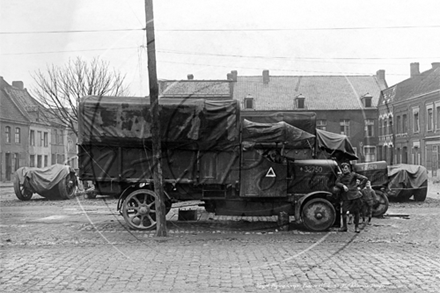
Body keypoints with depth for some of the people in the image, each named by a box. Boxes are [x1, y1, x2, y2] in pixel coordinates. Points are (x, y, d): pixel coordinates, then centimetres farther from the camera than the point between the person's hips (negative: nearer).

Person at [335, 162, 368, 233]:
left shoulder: (353, 175, 1)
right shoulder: (341, 176, 9)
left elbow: (365, 179, 0)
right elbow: (337, 183, -6)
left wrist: (360, 186, 1)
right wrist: (343, 186, -23)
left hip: (354, 195, -2)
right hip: (346, 196, 2)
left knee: (356, 212, 2)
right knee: (344, 211, -7)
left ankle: (356, 227, 16)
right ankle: (344, 226, 7)